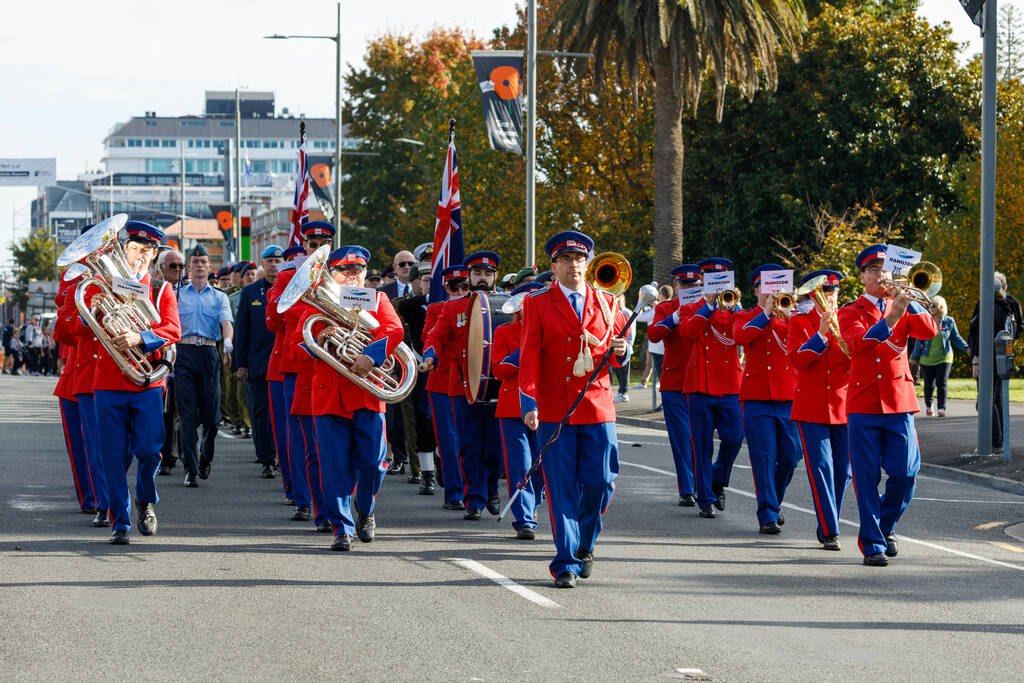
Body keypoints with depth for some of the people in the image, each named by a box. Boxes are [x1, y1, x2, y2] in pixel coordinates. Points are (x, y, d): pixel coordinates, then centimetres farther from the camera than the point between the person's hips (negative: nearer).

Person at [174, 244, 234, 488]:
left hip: (209, 354, 1)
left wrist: (228, 340, -25)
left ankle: (205, 457, 28)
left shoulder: (219, 297, 13)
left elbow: (226, 322, -3)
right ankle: (191, 469, -6)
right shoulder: (177, 294, 13)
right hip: (184, 353, -1)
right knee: (187, 414, -7)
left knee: (211, 413, 1)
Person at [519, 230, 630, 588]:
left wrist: (621, 352, -7)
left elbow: (616, 355, 17)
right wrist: (529, 403, -11)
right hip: (554, 408, -2)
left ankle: (584, 545, 24)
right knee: (562, 488, -3)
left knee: (600, 484, -1)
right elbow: (529, 358, -1)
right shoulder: (537, 304, 3)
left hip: (597, 405, 2)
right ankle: (566, 563, 3)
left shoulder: (606, 304, 11)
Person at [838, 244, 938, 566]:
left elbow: (929, 331, -7)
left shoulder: (905, 310, 12)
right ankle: (873, 544, 3)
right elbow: (857, 344, -18)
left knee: (905, 474, -2)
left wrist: (908, 302, -20)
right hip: (863, 404, -2)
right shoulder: (850, 313, 4)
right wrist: (890, 319, -31)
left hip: (899, 403, 2)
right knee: (867, 478, -4)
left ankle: (885, 527, 22)